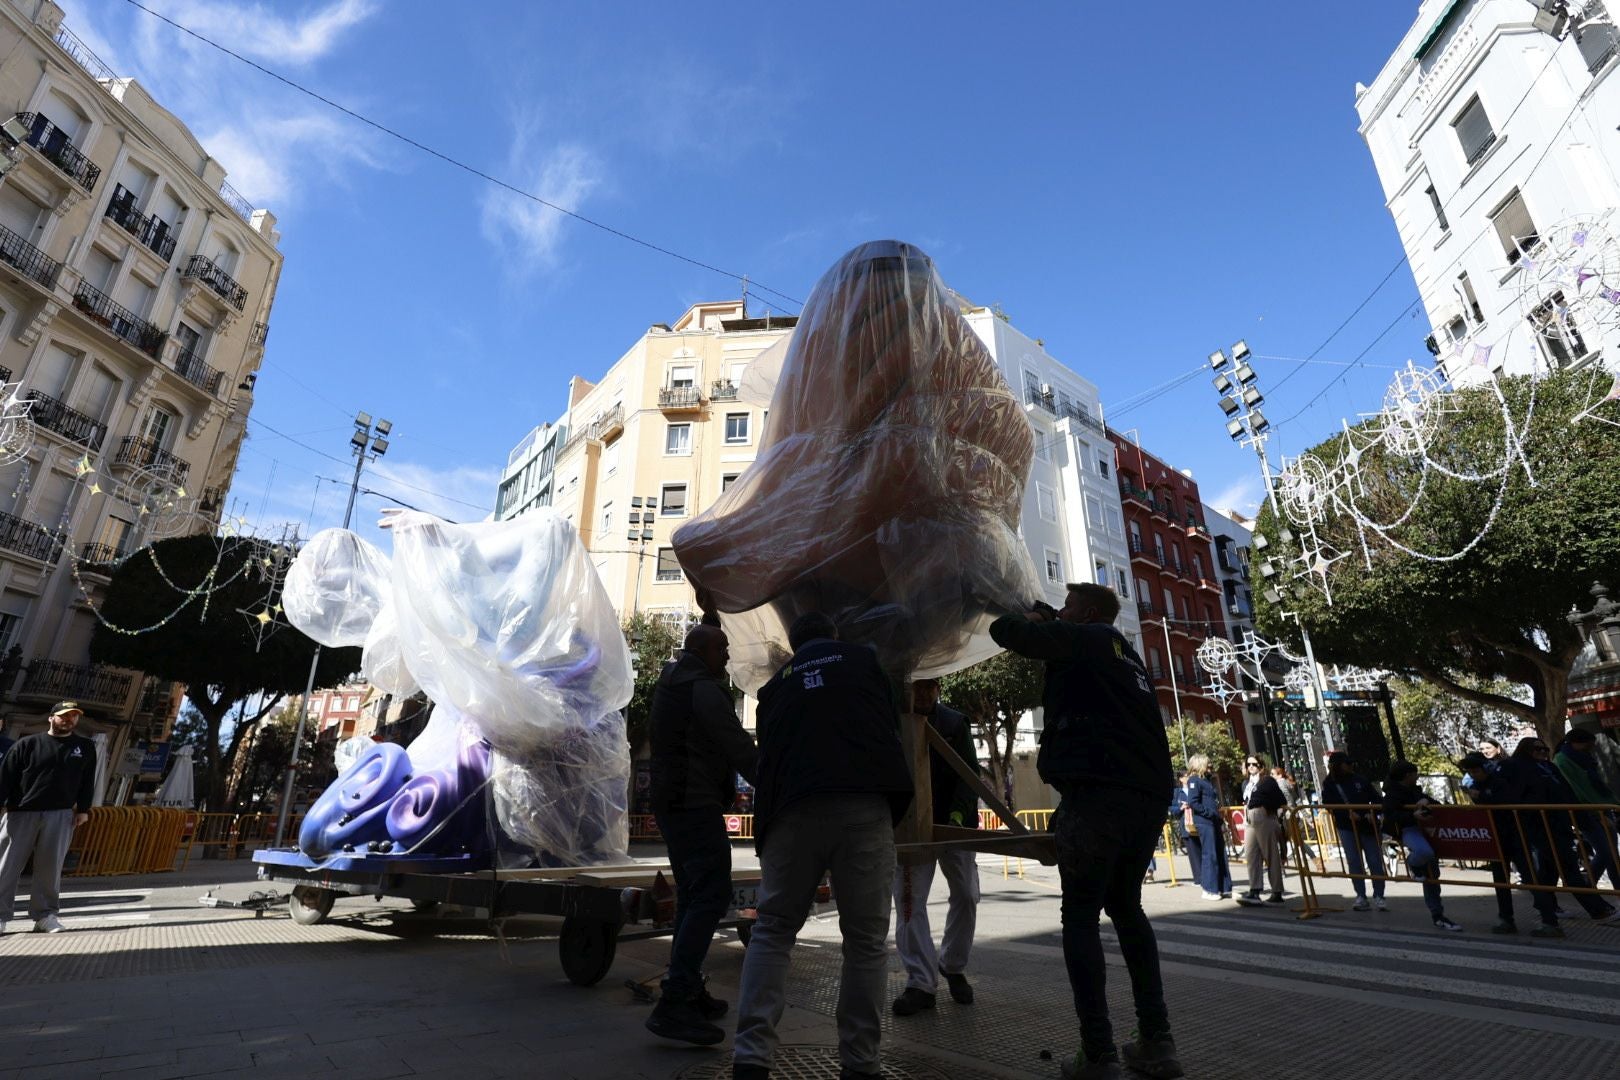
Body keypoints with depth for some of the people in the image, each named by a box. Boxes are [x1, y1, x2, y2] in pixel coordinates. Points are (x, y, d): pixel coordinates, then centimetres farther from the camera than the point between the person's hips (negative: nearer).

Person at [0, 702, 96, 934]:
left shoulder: (85, 747, 11)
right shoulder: (28, 744, 4)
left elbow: (87, 781, 11)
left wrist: (83, 809, 4)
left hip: (60, 815, 1)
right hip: (20, 812, -1)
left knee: (50, 866, 1)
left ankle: (45, 914, 6)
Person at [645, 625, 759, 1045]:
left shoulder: (670, 682, 14)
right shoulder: (704, 689, -15)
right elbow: (740, 748, -16)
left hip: (670, 802, 10)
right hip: (696, 806, -10)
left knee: (692, 897, 16)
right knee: (711, 897, -11)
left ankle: (689, 993, 22)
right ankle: (673, 1005, -13)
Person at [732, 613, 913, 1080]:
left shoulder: (776, 684, 21)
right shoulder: (865, 659, 16)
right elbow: (891, 726, 21)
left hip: (793, 810, 2)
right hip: (864, 807, -2)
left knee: (772, 931, 12)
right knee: (866, 940, 8)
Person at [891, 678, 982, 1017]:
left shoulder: (955, 724, -3)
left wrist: (958, 815, -21)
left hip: (953, 824, 1)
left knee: (966, 896, 7)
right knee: (909, 901, -6)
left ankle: (953, 965, 29)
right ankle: (921, 983, 3)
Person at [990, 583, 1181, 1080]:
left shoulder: (1083, 639, 1)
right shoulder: (1126, 656, 24)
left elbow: (1005, 630, -4)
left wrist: (1034, 620, 18)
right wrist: (1048, 627, 32)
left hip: (1097, 792, -8)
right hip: (1150, 796, 8)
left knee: (1081, 916, 1)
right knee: (1126, 906, 20)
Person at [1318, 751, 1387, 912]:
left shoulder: (1359, 779, 1)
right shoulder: (1329, 784, 0)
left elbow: (1376, 799, 4)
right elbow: (1330, 805, -6)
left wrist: (1372, 813, -12)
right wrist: (1348, 813, -20)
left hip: (1368, 826, 0)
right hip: (1346, 827, 0)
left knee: (1375, 861, 1)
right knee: (1354, 862, -1)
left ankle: (1378, 896, 11)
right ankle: (1360, 896, 6)